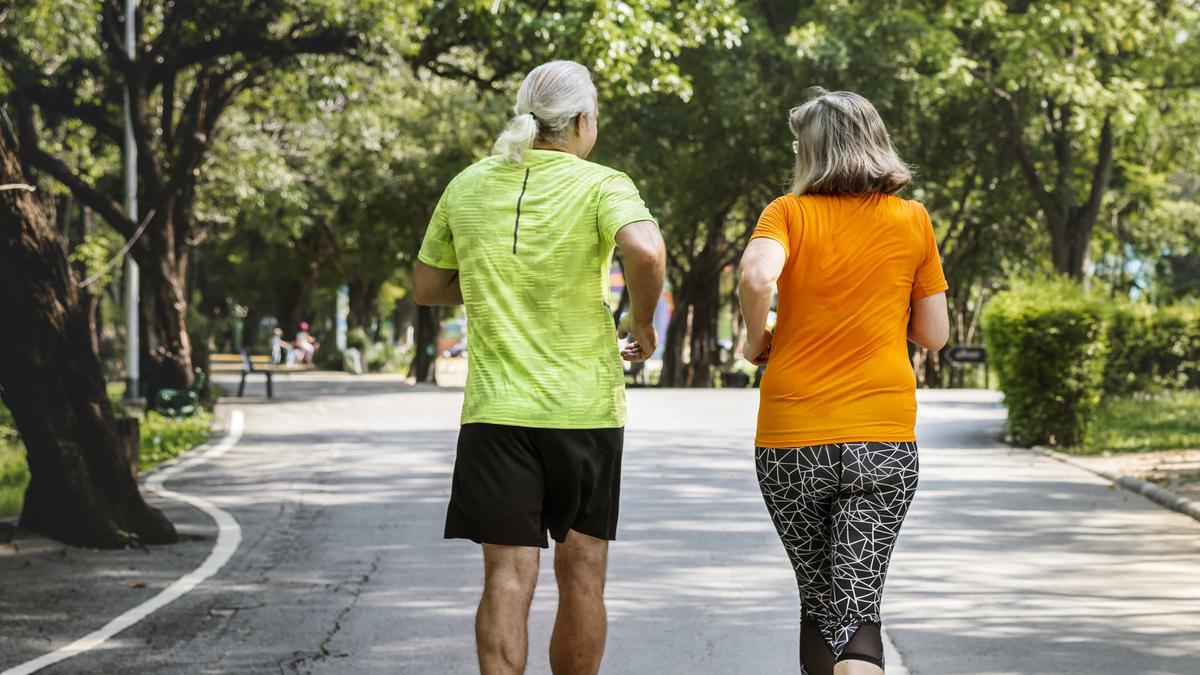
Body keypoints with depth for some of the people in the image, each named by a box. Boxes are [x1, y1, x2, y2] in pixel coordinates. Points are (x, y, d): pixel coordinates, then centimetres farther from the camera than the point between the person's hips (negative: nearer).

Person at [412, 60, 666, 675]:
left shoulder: (468, 186, 6)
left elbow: (426, 288, 14)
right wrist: (642, 323, -9)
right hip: (585, 406, -2)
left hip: (496, 410, 2)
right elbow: (645, 250, -26)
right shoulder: (600, 185, -6)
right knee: (582, 572, 11)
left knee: (507, 574, -2)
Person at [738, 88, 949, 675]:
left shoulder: (789, 213, 0)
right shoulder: (912, 220, 6)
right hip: (884, 438, 0)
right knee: (857, 609, -4)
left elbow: (757, 277, -21)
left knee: (819, 605, 15)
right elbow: (934, 335, 10)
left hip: (791, 439, 0)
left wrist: (757, 339, -3)